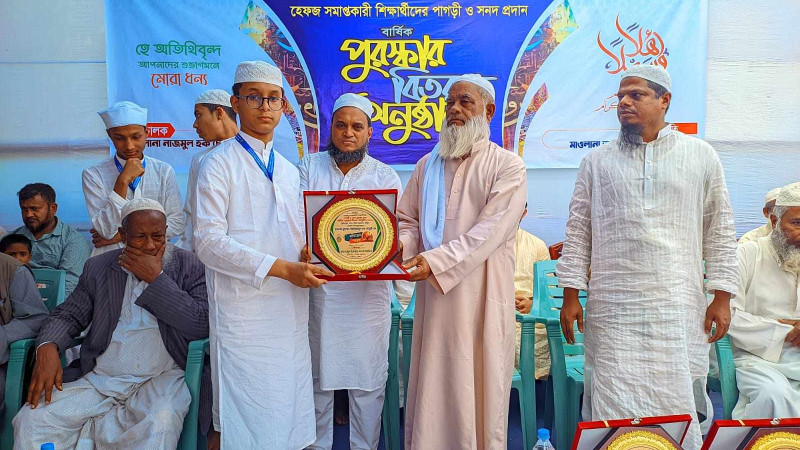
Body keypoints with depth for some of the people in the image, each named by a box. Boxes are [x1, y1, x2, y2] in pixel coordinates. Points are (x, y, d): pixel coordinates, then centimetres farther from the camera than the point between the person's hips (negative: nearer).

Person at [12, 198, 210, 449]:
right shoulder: (98, 268, 11)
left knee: (159, 426, -33)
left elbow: (203, 325, -12)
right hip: (99, 378, 3)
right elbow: (68, 315, 14)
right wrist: (47, 348, -8)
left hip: (163, 378, -3)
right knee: (32, 420, -16)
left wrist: (156, 278, -13)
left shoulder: (190, 266, -1)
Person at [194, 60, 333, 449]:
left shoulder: (288, 170, 16)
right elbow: (209, 242, -13)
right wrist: (281, 268, -19)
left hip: (290, 309, 6)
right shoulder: (219, 165, -4)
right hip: (243, 311, -6)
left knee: (287, 414, 11)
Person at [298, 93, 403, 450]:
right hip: (319, 288, 0)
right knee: (319, 375, 11)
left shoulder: (386, 176, 6)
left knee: (368, 378, 7)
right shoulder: (309, 168, 6)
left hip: (368, 291, 0)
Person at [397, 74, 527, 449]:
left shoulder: (507, 166, -3)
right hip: (434, 295, 4)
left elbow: (489, 231, -14)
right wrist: (397, 251, -11)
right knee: (432, 387, 9)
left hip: (481, 295, -3)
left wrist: (434, 261, -23)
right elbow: (408, 220, 11)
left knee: (478, 387, 6)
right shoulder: (428, 165, 11)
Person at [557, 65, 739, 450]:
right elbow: (578, 231, 6)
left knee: (677, 404, 6)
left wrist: (722, 297, 2)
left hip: (679, 309, 0)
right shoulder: (597, 162, 8)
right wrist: (570, 295, 1)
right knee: (614, 406, 3)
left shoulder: (701, 156, 7)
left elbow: (720, 232, 7)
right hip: (612, 308, 1)